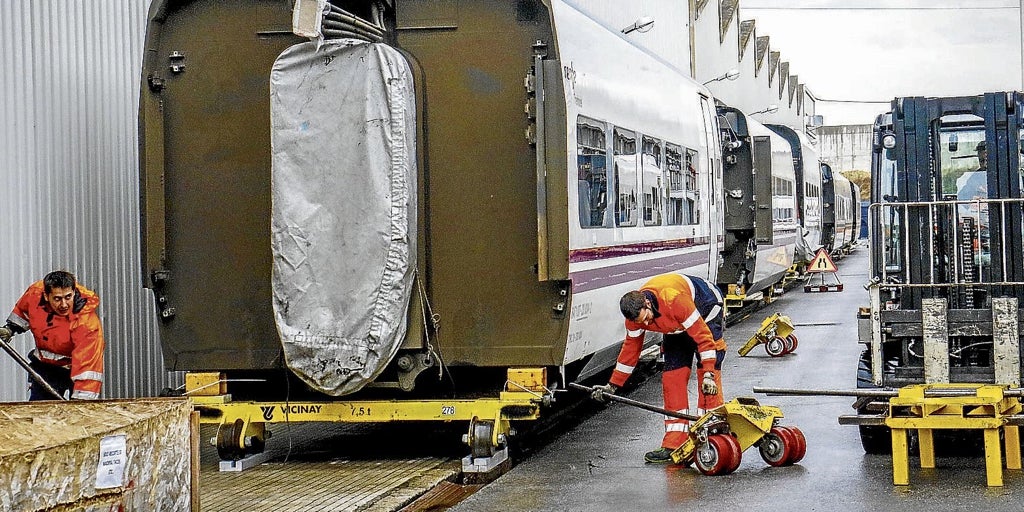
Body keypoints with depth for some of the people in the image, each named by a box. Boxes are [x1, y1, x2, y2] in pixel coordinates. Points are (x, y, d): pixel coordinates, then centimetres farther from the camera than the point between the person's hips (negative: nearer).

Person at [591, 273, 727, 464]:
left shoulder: (675, 300, -41)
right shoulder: (636, 314, -20)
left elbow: (703, 336, -35)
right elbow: (630, 348, -5)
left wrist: (708, 373, -36)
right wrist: (613, 385, -2)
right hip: (677, 328, 6)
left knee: (709, 382, -17)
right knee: (672, 378, -4)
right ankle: (673, 444, -4)